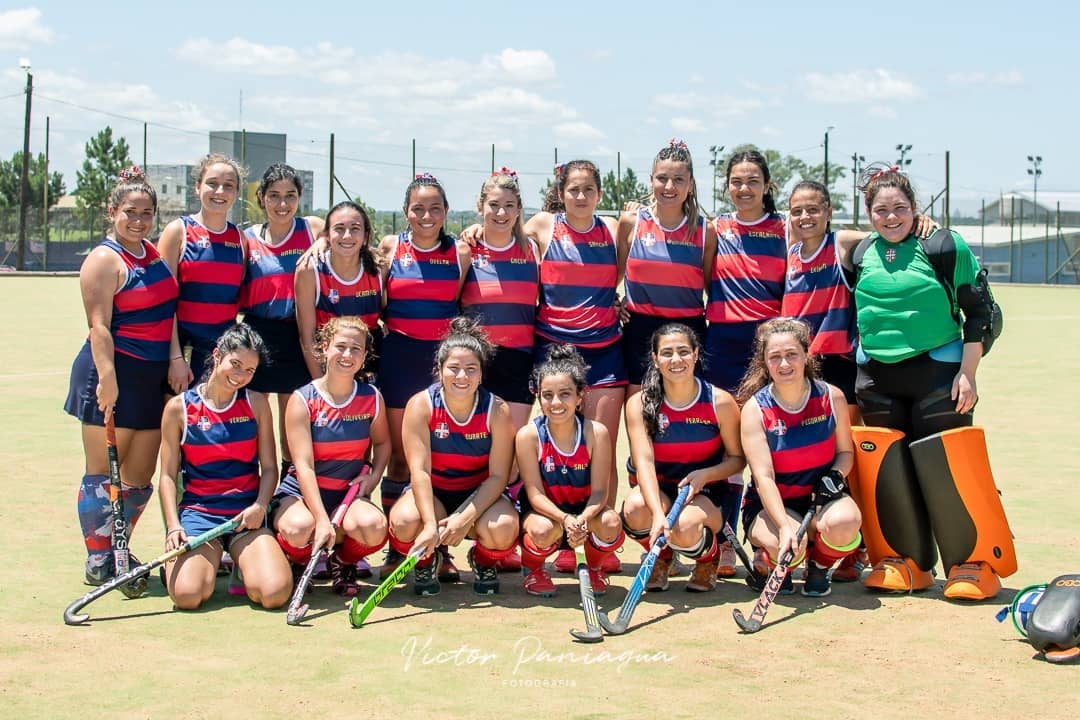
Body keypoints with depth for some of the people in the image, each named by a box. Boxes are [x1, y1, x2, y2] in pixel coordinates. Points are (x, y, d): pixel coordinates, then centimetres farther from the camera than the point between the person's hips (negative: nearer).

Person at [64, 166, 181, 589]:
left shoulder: (155, 253, 13)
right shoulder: (105, 260, -9)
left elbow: (169, 310, 13)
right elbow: (99, 326, -16)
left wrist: (176, 358, 0)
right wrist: (106, 378, -24)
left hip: (154, 378, 7)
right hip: (115, 377, -7)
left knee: (140, 479, 9)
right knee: (102, 474, 1)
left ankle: (117, 553, 23)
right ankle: (97, 561, 11)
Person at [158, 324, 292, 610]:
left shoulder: (256, 403, 7)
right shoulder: (179, 407, 3)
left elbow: (269, 467, 7)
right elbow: (168, 475, 3)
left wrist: (259, 506, -12)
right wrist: (173, 526, -10)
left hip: (247, 514, 1)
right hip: (197, 510, -1)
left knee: (275, 593, -23)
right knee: (187, 594, -27)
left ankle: (242, 561, 12)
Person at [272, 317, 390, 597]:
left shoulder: (372, 398, 1)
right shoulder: (303, 400, -10)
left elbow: (382, 442, 20)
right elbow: (304, 466, -17)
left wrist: (374, 476, -3)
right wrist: (322, 520, -28)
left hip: (349, 495, 3)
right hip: (301, 494, -2)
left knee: (374, 525, -33)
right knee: (299, 528, -38)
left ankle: (343, 563, 5)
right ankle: (296, 564, 3)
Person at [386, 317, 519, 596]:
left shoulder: (497, 411, -14)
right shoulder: (420, 405, -15)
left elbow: (498, 475, -15)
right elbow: (420, 470, -22)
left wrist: (466, 518, -29)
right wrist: (431, 524, -34)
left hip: (479, 494, 0)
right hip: (431, 492, 0)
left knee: (503, 529, -32)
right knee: (405, 522, -34)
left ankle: (484, 562, 8)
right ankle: (425, 561, 6)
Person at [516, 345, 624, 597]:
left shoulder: (596, 433, -17)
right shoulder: (528, 436, -19)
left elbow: (599, 491, -17)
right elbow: (535, 494, -20)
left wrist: (582, 519, -39)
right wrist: (565, 519, -39)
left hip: (585, 511, 2)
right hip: (544, 511, -1)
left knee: (611, 523, -31)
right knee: (544, 530, -37)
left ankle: (594, 568, 6)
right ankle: (533, 569, 2)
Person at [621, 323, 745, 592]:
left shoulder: (720, 402, -10)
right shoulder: (639, 403, -10)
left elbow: (737, 458, 0)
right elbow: (644, 461, -22)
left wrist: (704, 475, -22)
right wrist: (658, 513, -38)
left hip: (705, 492, -1)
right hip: (657, 489, 1)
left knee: (684, 530, -34)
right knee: (635, 509, -35)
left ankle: (709, 558, 7)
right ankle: (661, 558, 3)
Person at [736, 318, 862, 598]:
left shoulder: (831, 397, -4)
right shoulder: (755, 408, -12)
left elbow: (845, 452, 8)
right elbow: (763, 477, -20)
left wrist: (835, 476, -17)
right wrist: (785, 525, -35)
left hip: (821, 499, 2)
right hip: (772, 505, -2)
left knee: (843, 522, -35)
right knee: (789, 546, -35)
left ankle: (820, 567, 1)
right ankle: (771, 565, 5)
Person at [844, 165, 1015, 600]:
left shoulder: (944, 247, -5)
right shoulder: (860, 254, 8)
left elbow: (979, 311, -4)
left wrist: (968, 373, -10)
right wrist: (857, 362, 15)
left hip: (937, 372, -4)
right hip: (876, 378, 4)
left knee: (946, 470, -8)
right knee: (886, 474, 3)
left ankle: (974, 564, 3)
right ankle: (905, 563, 15)